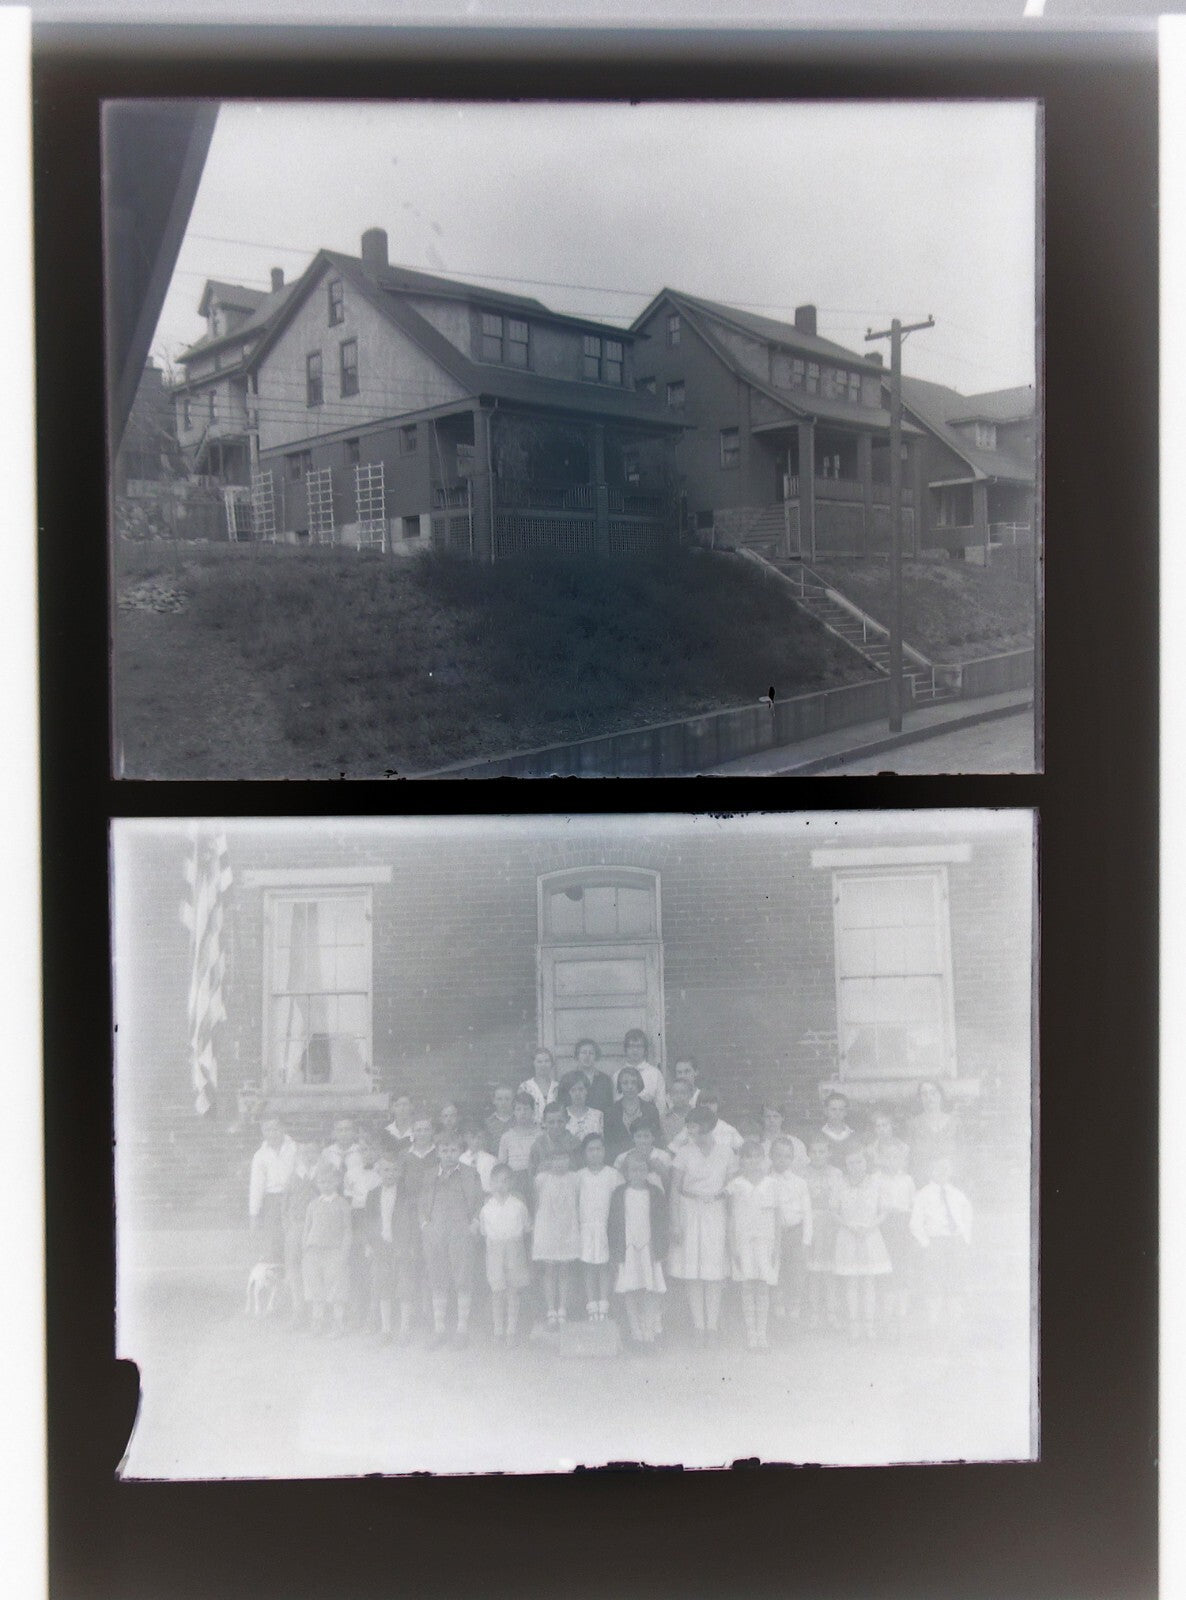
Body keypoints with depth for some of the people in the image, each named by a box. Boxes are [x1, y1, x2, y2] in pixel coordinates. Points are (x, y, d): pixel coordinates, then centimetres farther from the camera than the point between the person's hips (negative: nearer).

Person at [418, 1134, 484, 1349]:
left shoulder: (470, 1175, 9)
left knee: (462, 1281, -4)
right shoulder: (430, 1178, 16)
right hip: (434, 1235, 3)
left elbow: (478, 1202, 7)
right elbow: (423, 1204, 17)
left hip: (461, 1234, -3)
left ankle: (462, 1329, 5)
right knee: (437, 1282, 4)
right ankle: (438, 1329, 12)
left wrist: (473, 1223, -5)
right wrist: (425, 1222, 1)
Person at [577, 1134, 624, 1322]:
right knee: (589, 1268, 4)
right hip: (587, 1227, 1)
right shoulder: (580, 1176, 4)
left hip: (607, 1226, -1)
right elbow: (575, 1201, 9)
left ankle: (603, 1305, 10)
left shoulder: (612, 1174, 0)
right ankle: (591, 1305, 10)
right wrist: (578, 1220, 0)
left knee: (604, 1266, 3)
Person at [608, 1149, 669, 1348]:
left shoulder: (656, 1193, 3)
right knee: (629, 1290, 0)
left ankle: (649, 1327, 7)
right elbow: (612, 1223, 5)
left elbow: (661, 1223, 6)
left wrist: (660, 1248, -1)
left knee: (651, 1290, -5)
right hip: (627, 1248, 0)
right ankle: (636, 1330, 8)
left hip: (649, 1248, 0)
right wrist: (615, 1250, -1)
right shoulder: (619, 1194, 3)